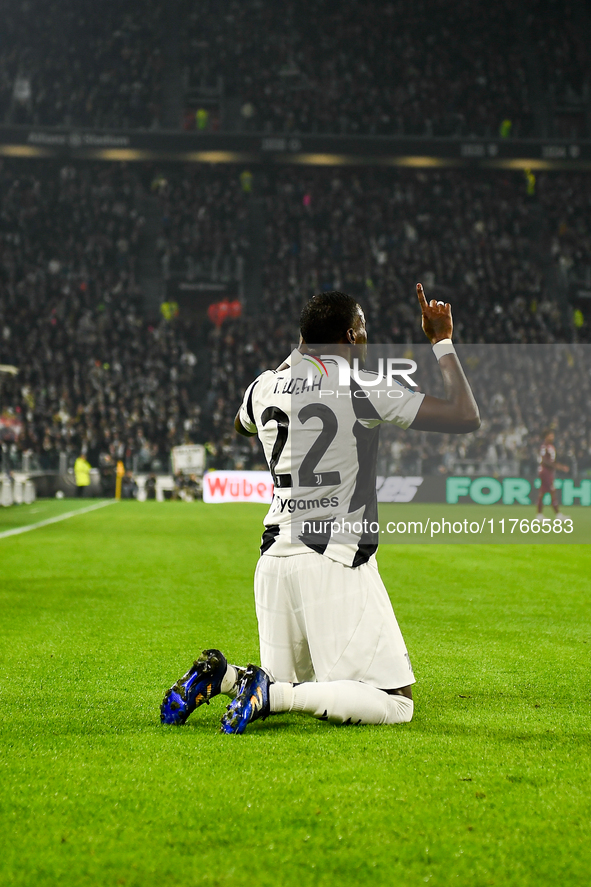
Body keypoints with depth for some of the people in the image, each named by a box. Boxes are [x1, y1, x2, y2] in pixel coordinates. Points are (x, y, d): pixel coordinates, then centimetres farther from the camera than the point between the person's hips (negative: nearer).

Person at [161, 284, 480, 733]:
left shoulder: (266, 385, 9)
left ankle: (220, 676, -3)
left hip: (276, 557, 7)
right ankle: (271, 693, -20)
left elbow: (241, 424, 35)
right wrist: (443, 342, 3)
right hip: (336, 561, -7)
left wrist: (296, 355, 39)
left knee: (289, 685, 24)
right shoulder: (360, 388, -9)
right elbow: (466, 417, -10)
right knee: (394, 702, -5)